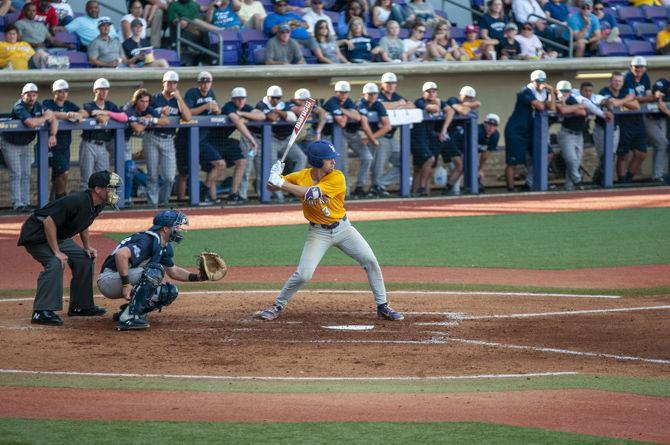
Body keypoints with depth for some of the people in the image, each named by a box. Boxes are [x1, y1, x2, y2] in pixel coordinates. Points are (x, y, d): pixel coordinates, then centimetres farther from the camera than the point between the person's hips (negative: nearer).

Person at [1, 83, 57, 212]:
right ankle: (17, 205, -11)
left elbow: (53, 120, -2)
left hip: (25, 145, 7)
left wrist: (52, 135, -19)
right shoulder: (19, 107, -26)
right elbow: (31, 123, -41)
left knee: (26, 175, 7)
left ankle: (25, 203, 10)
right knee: (16, 174, -10)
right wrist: (45, 117, -23)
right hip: (10, 144, -7)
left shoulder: (38, 106, -3)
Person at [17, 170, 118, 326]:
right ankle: (42, 312, -32)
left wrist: (87, 247, 6)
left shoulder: (97, 206, 0)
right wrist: (57, 252, -30)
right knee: (55, 263, -30)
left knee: (85, 259, 9)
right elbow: (49, 222, -32)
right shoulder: (76, 201, -30)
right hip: (36, 235, -10)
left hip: (59, 237, 10)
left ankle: (80, 306, 20)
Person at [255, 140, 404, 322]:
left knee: (370, 261, -8)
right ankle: (277, 306, 9)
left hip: (342, 228, 0)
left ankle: (383, 307, 5)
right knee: (303, 274, -12)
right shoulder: (301, 176, -10)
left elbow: (312, 193, -31)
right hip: (318, 232, 0)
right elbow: (271, 186, -3)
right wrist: (275, 176, -27)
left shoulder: (337, 178, -18)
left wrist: (282, 184, -33)